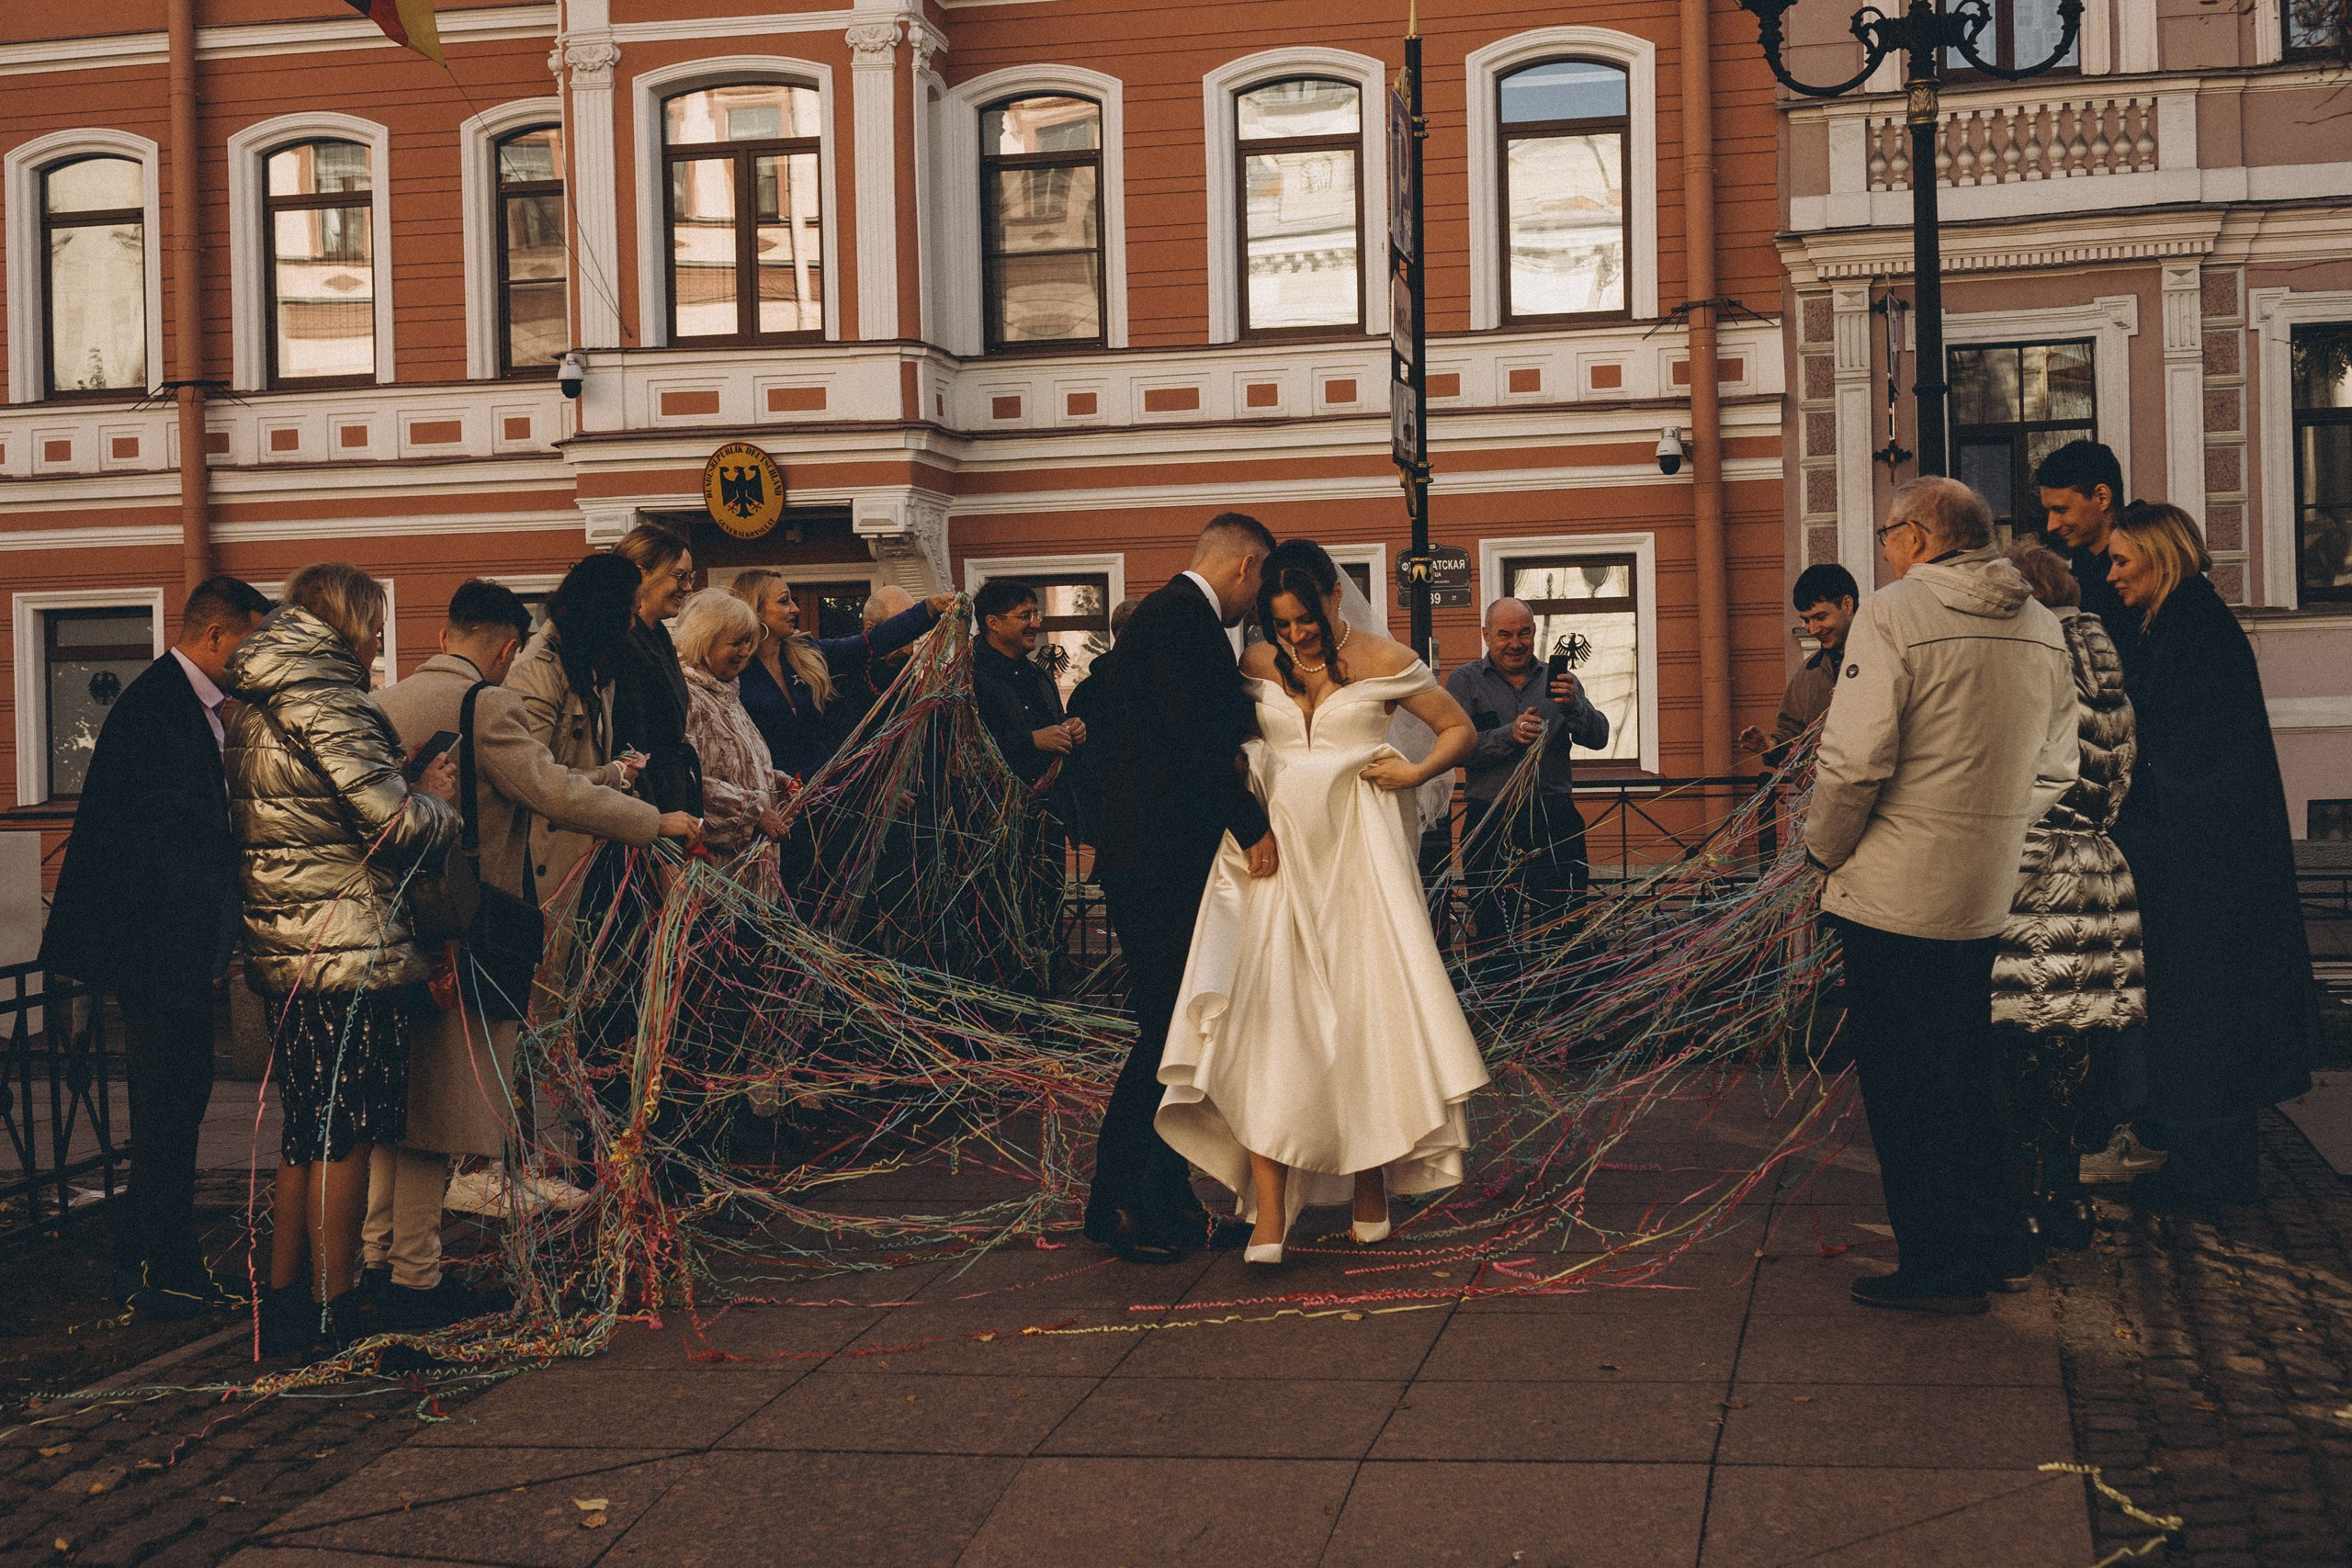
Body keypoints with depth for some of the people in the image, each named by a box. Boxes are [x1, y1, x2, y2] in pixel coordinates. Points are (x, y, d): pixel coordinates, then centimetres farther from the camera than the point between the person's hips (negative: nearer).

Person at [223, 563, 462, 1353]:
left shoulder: (253, 705, 14)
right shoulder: (324, 697, -15)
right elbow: (394, 822, -19)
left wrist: (404, 786, 11)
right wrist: (435, 798, 1)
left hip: (282, 953, 9)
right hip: (351, 953, -9)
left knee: (305, 1131, 18)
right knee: (345, 1133, 0)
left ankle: (283, 1303, 24)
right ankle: (332, 1313, 7)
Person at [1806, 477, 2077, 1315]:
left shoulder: (1895, 613, -14)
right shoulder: (2042, 626, 8)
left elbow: (1855, 761, -19)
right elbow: (2054, 769, 12)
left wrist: (1824, 850, -4)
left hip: (1893, 892, -7)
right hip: (1986, 892, 7)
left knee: (1903, 1084, 3)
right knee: (1964, 1071, 20)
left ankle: (1938, 1268, 8)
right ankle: (1990, 1241, 28)